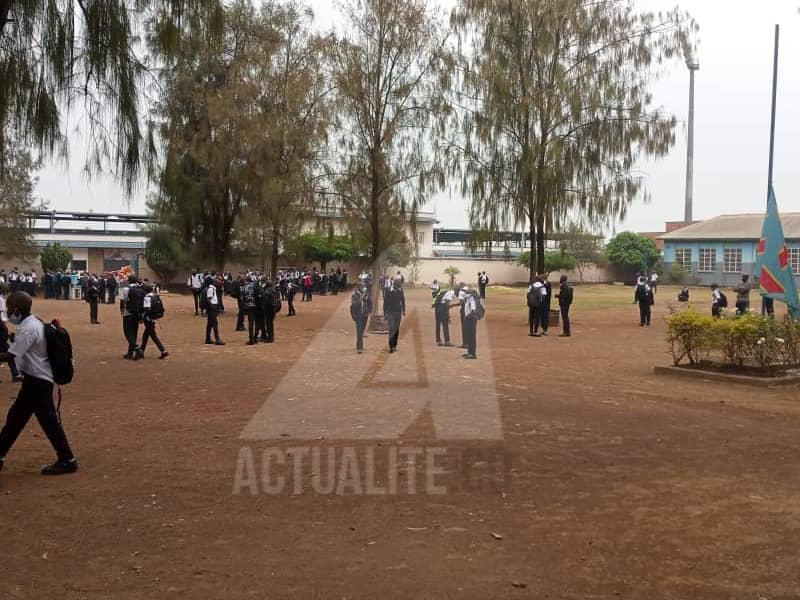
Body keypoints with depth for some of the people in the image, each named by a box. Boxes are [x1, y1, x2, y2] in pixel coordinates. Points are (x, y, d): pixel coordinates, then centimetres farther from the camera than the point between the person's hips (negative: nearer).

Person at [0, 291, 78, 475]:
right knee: (16, 417, 17)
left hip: (38, 380, -10)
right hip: (35, 378, 10)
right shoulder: (33, 323, 9)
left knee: (48, 420, -4)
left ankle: (67, 460, 2)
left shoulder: (27, 329, -21)